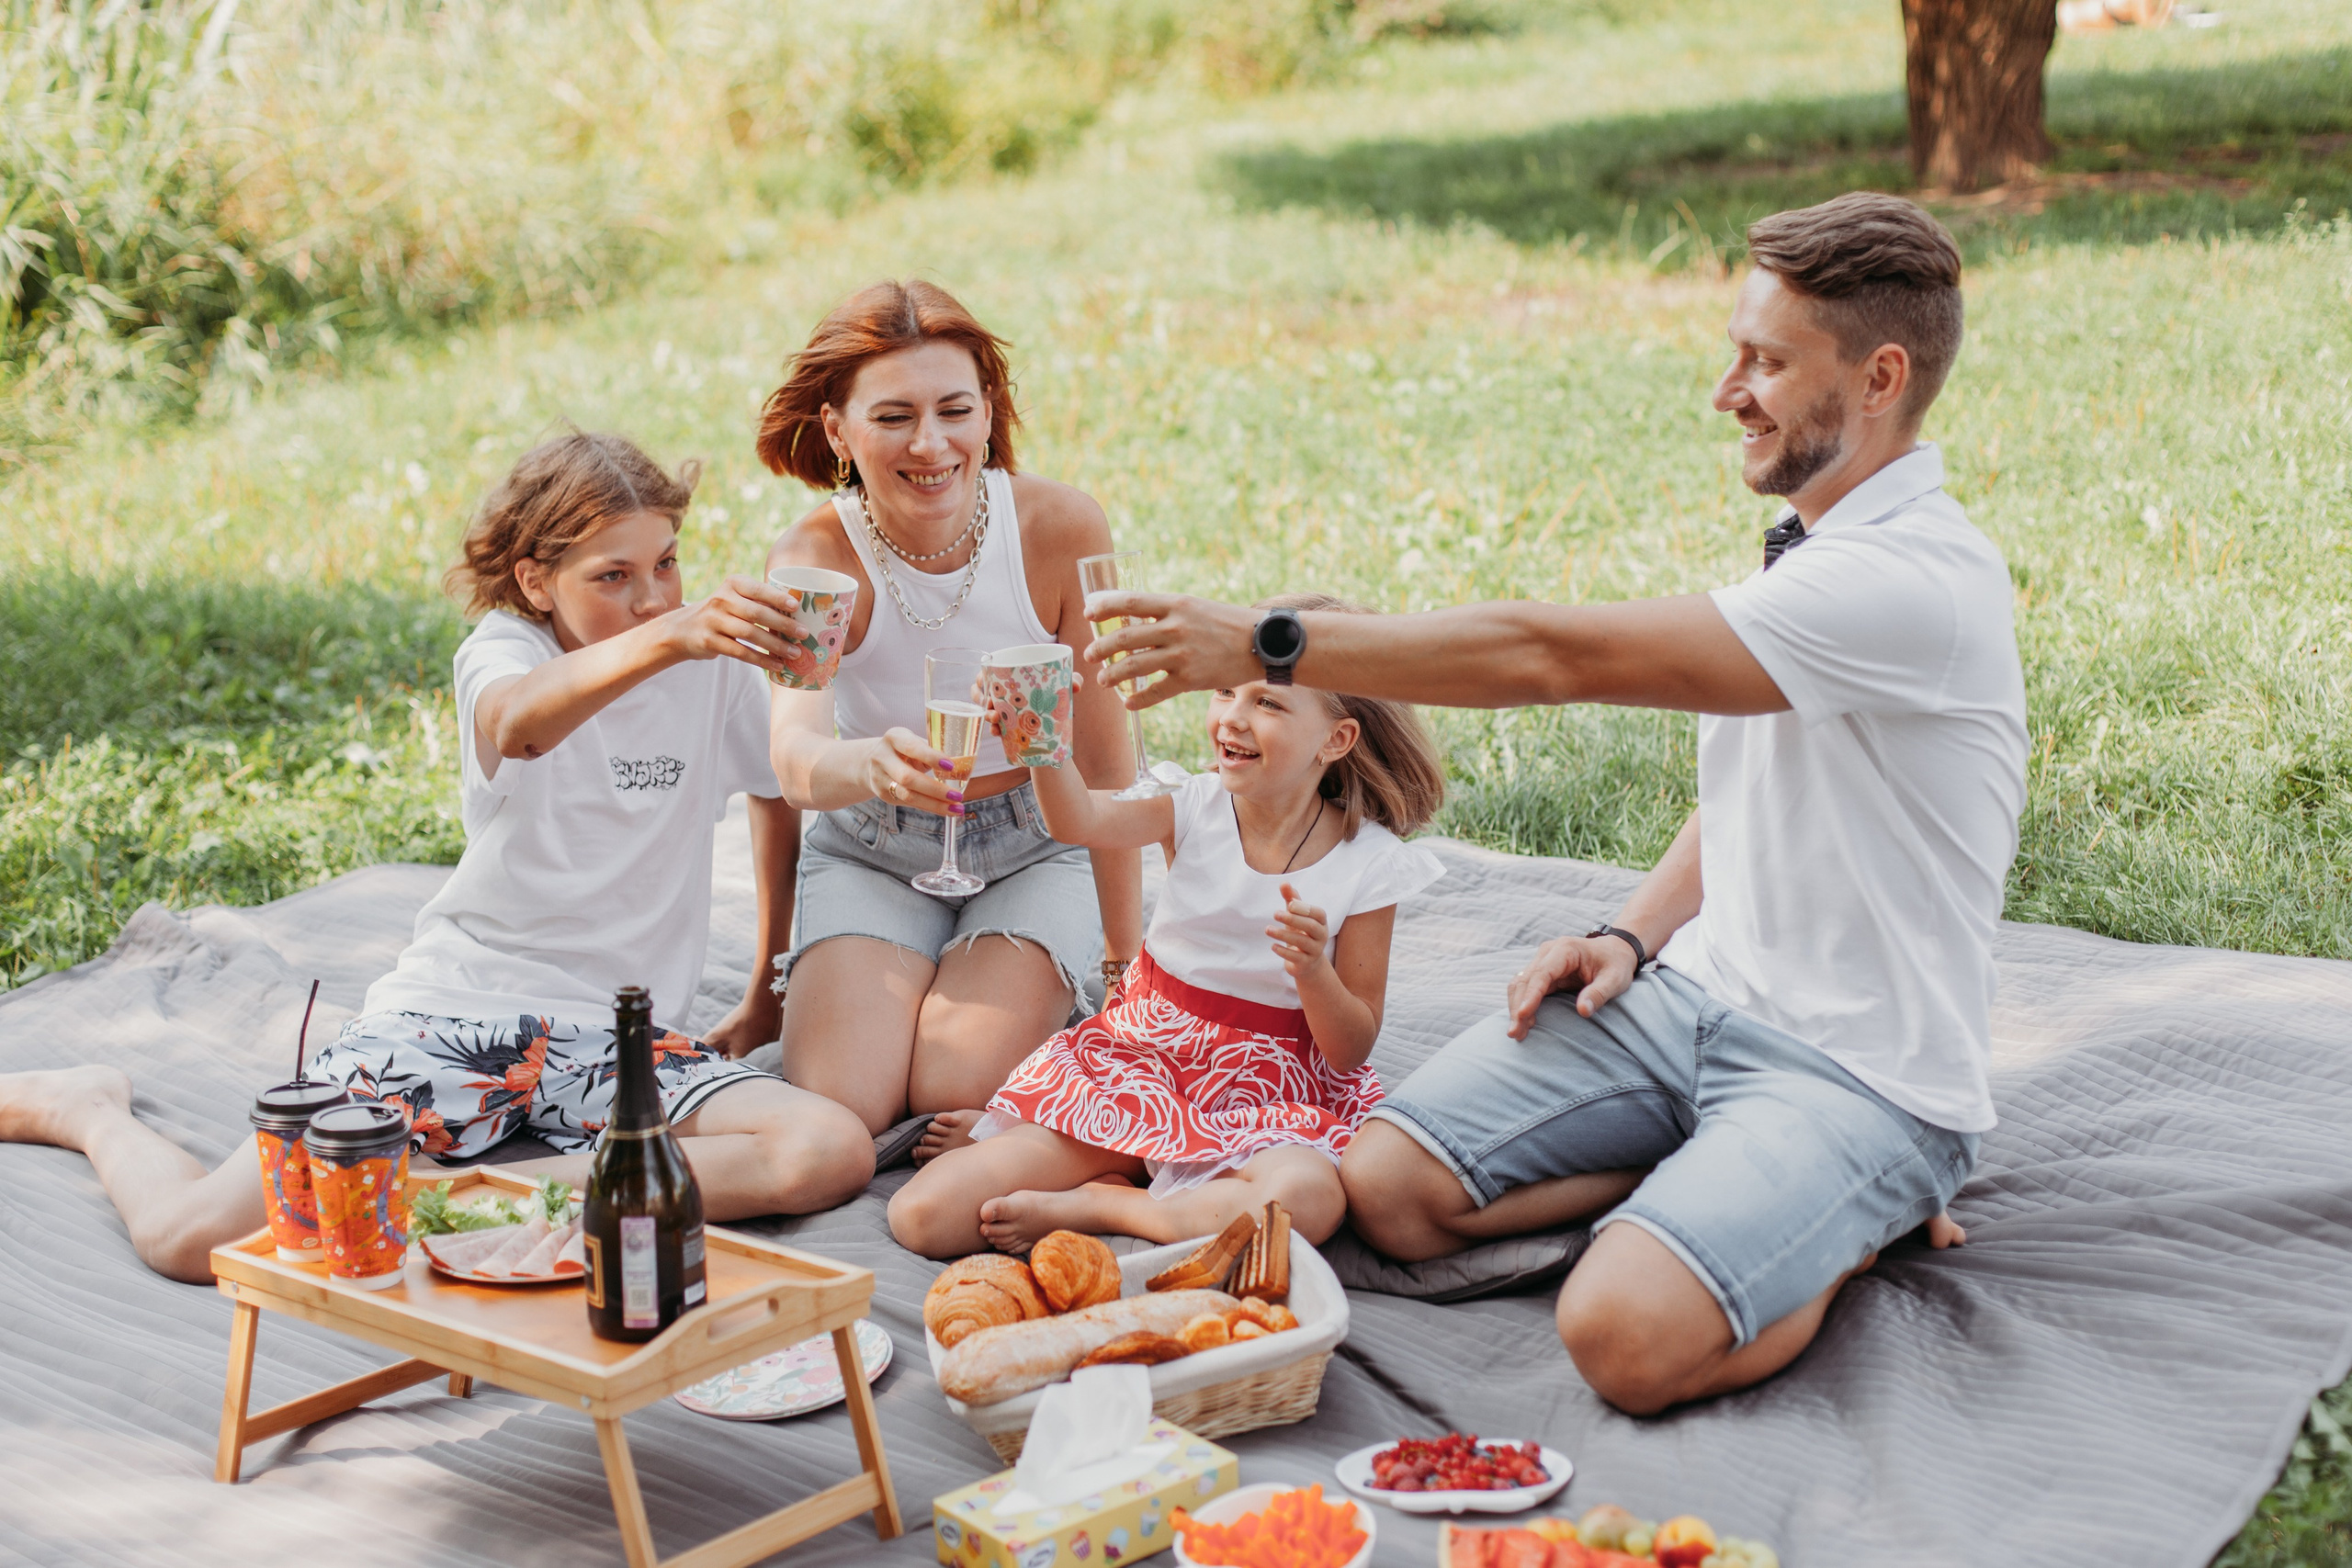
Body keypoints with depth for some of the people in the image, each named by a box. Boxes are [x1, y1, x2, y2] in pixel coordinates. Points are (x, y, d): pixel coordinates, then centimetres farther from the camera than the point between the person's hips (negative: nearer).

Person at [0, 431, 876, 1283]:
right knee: (196, 1236, -21)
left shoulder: (714, 668, 4)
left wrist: (765, 998, 24)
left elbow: (784, 796, 22)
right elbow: (519, 722, -32)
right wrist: (667, 639, -50)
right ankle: (91, 1113, 15)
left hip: (615, 1039, 3)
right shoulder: (502, 649, -5)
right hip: (455, 1002, -2)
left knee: (834, 1152, -28)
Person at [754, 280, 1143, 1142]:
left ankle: (1042, 998, 12)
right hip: (871, 856, 1)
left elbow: (1103, 764, -11)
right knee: (839, 1102, -19)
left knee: (957, 1087, -21)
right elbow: (795, 754, -40)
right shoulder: (816, 554, -22)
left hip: (1037, 850, 0)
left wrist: (1128, 966, -6)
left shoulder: (1062, 528, -21)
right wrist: (872, 764, -65)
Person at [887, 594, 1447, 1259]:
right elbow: (1079, 821, -24)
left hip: (1264, 1099, -1)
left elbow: (1352, 1048, -4)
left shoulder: (1369, 863, -7)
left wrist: (1312, 969, -24)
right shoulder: (1199, 808, -3)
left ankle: (1083, 1206, -18)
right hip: (1139, 1061, 1)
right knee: (923, 1215, -15)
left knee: (1307, 1201, -41)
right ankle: (1118, 1183, 3)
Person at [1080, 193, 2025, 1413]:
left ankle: (1857, 1228, -1)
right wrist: (1634, 936, 5)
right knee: (1384, 1184, -9)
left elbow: (1550, 654, -27)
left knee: (1623, 1333, -30)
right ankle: (1720, 1182, 6)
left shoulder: (1914, 581, -24)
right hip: (1693, 995, 8)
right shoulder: (1812, 544, 9)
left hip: (1858, 1074, -8)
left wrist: (1267, 644, -24)